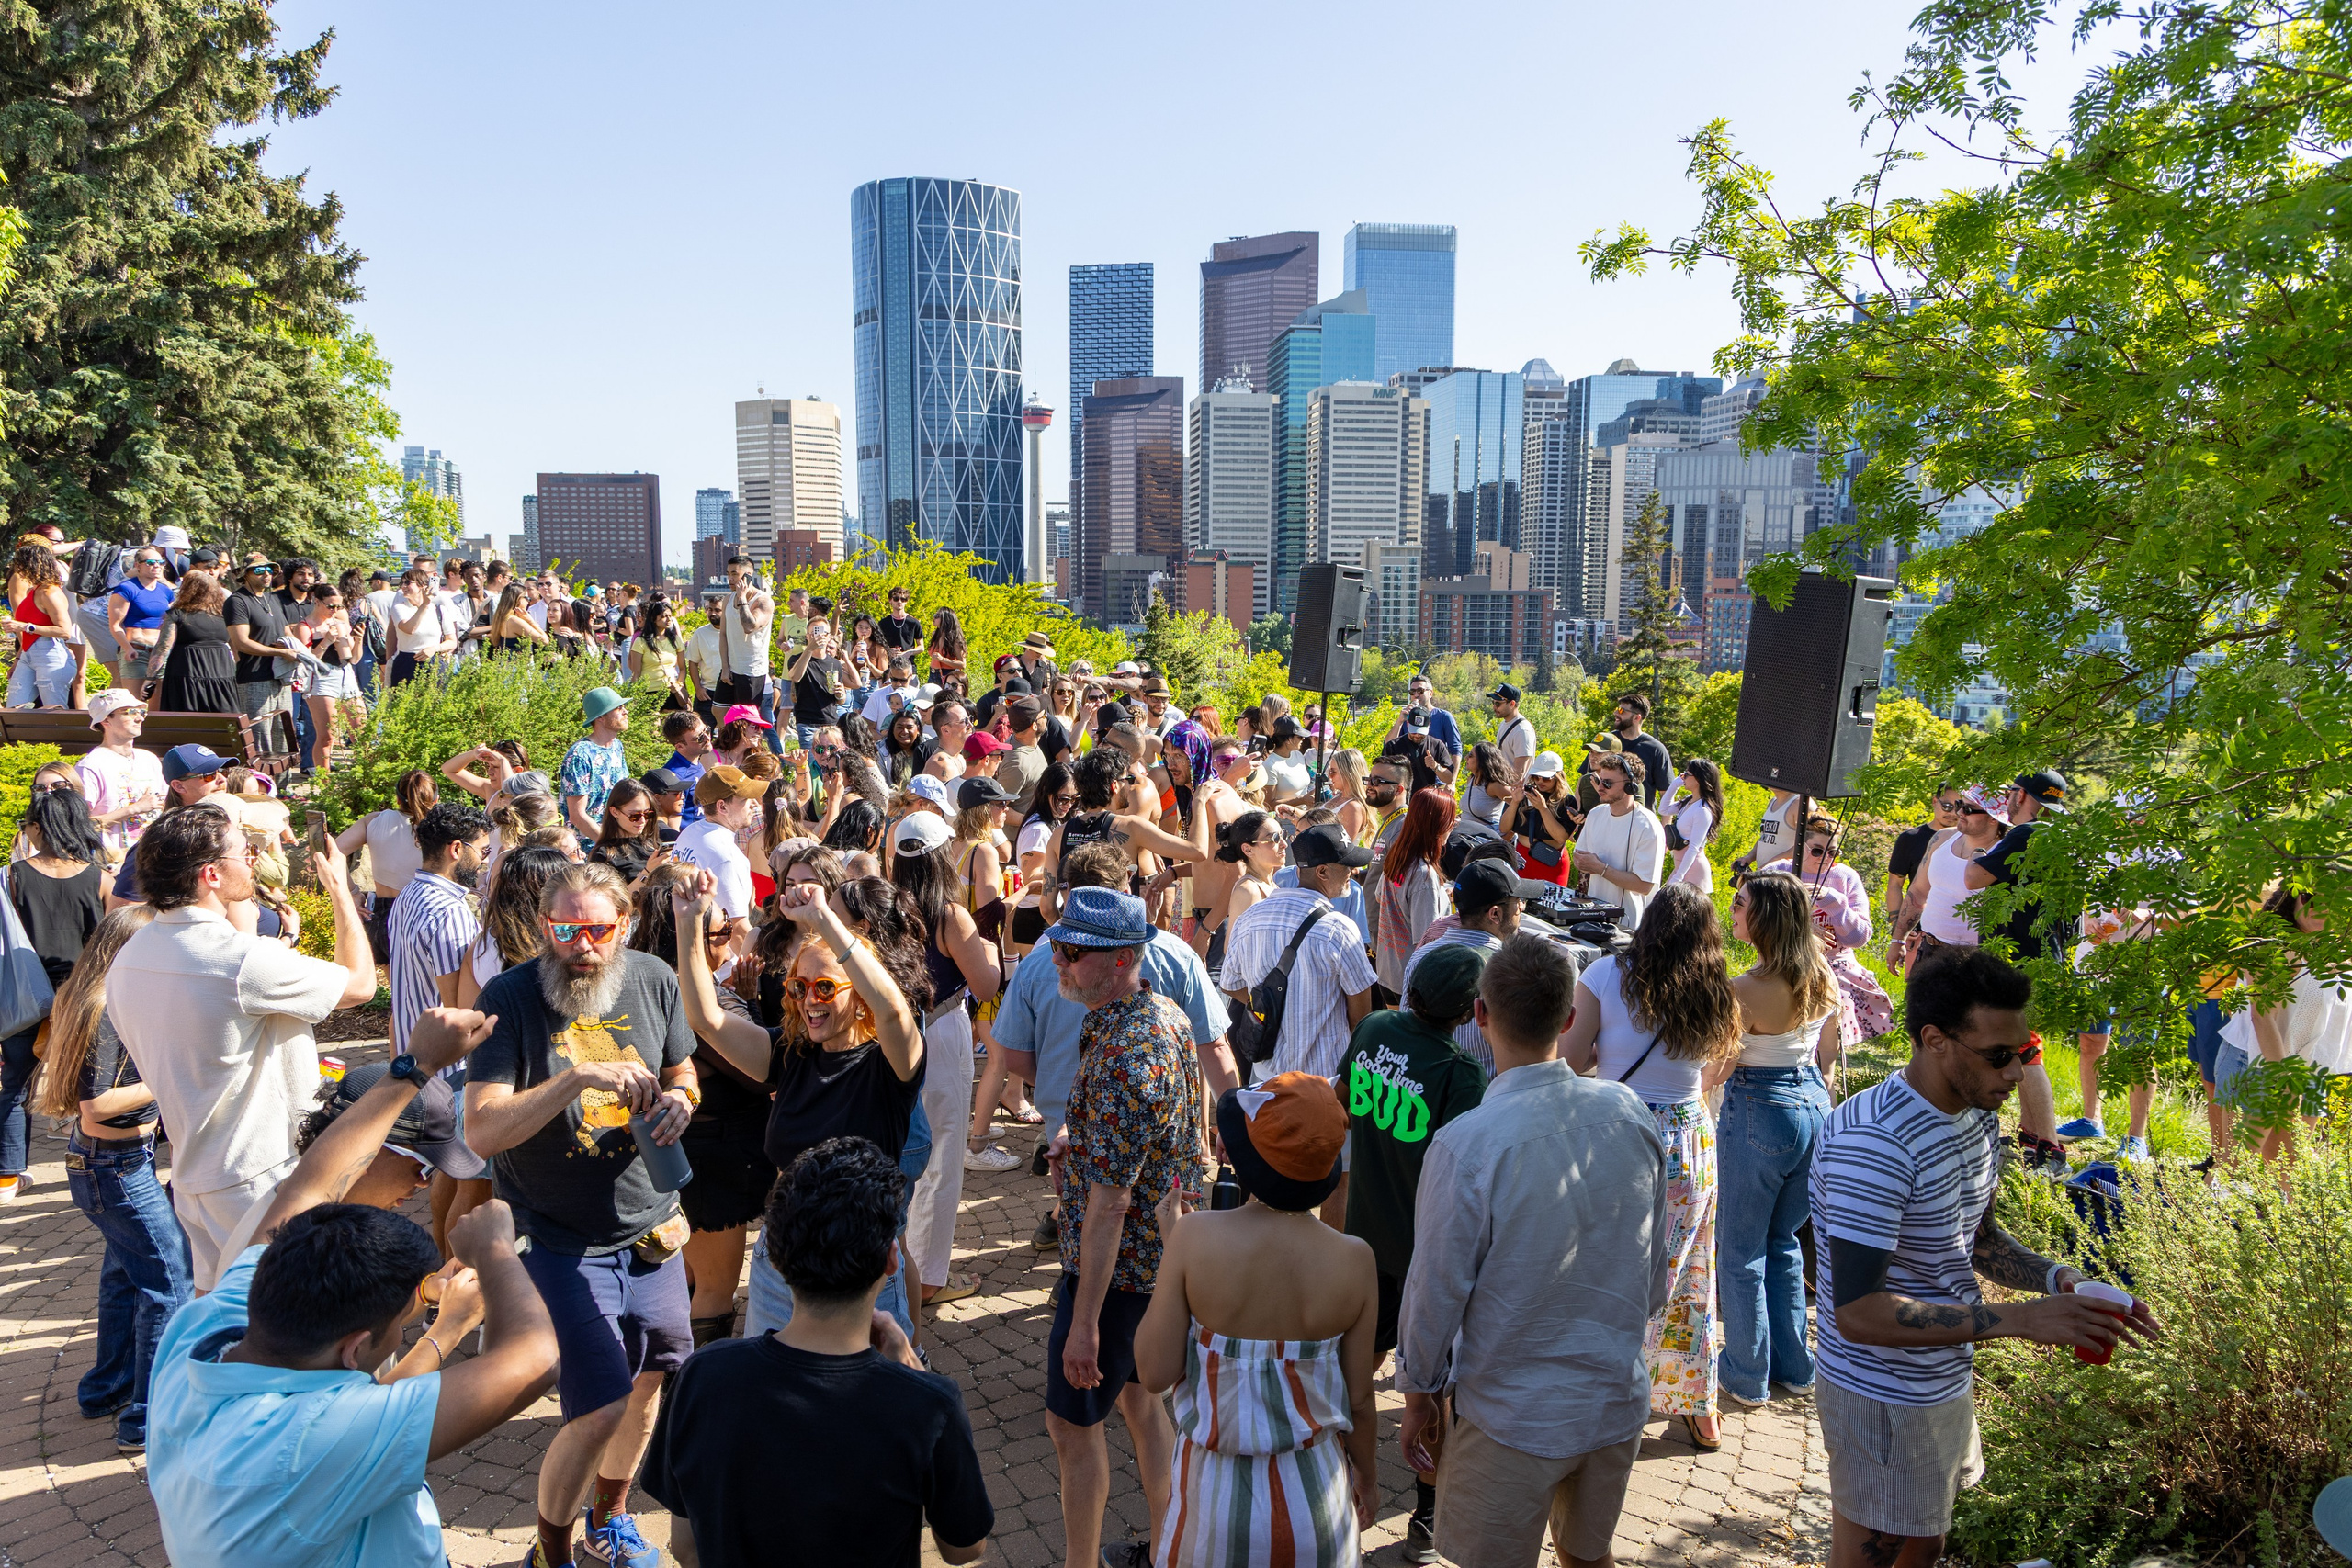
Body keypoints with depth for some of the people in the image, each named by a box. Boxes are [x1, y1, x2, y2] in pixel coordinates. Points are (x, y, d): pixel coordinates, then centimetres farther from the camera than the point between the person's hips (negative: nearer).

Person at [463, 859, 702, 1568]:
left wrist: (678, 1100, -11)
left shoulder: (652, 980, -3)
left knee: (649, 1378, 18)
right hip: (560, 1238, -5)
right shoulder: (510, 997, -16)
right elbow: (482, 1131, -23)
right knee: (601, 1405, -9)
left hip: (650, 1224, 5)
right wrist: (580, 1076, -34)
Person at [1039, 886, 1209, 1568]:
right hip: (1167, 1251, 10)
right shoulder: (1168, 1015, 0)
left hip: (1118, 1265, -10)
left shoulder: (1121, 1057, -30)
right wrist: (1080, 1139, 4)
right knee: (1138, 1392, 24)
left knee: (1073, 1422, 6)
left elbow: (1108, 1204, -29)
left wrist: (1084, 1319, -25)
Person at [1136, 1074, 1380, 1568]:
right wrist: (1368, 1474, 15)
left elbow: (1154, 1374, -14)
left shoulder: (1195, 1237, -21)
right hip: (1314, 1493, 1)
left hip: (1214, 1489, -1)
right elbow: (1358, 1398, -5)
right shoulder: (1353, 1260, -15)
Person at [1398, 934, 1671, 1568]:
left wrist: (1417, 1395, 2)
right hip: (1619, 1398, 5)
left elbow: (1436, 1292, -15)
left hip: (1515, 1417, -4)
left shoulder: (1466, 1144, -25)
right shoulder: (1631, 1113, -10)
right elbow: (1657, 1264, 3)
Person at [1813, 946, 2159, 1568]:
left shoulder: (1977, 1115, 1)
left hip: (1946, 1378, 9)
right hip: (1883, 1399, -9)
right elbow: (1858, 1313, -33)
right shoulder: (1872, 1143, -30)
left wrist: (2055, 1277, -3)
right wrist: (2018, 1318, -31)